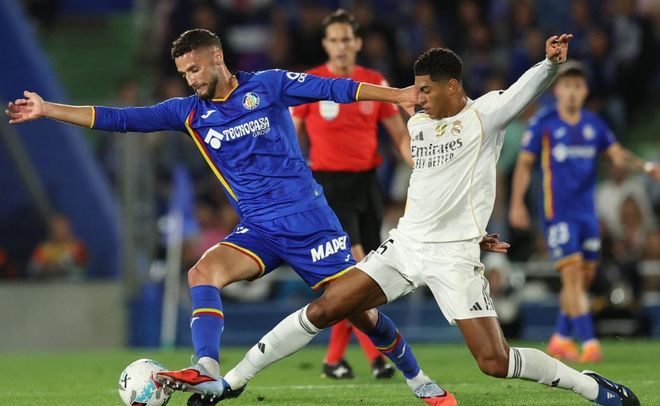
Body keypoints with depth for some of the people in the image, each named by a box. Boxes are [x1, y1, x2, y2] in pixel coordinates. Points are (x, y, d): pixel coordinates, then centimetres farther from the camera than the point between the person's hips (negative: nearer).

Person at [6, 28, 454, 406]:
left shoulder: (268, 85, -2)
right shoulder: (189, 112, 6)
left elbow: (332, 88, -1)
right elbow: (120, 119, 4)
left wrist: (398, 95, -6)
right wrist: (46, 109, 0)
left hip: (308, 217, -3)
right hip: (257, 229, 3)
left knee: (356, 308, -3)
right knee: (203, 273, -24)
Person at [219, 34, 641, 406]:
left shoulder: (484, 114, -7)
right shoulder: (417, 124, 11)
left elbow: (528, 88, -25)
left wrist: (550, 62, -46)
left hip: (454, 256, -6)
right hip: (405, 245, 6)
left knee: (495, 361, -13)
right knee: (321, 310, 1)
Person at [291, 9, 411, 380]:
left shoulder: (375, 83, 7)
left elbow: (400, 134, 11)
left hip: (367, 182, 4)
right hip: (329, 183, -4)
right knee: (355, 267, -17)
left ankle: (334, 357, 15)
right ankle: (375, 352, -18)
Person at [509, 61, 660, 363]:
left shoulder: (594, 124, 9)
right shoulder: (543, 123, -3)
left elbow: (617, 154, 6)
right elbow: (524, 164, -1)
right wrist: (517, 204, -8)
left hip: (587, 211, 5)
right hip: (558, 211, -5)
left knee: (584, 279, 8)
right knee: (572, 276, -13)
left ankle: (560, 339, 23)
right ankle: (589, 343, -18)